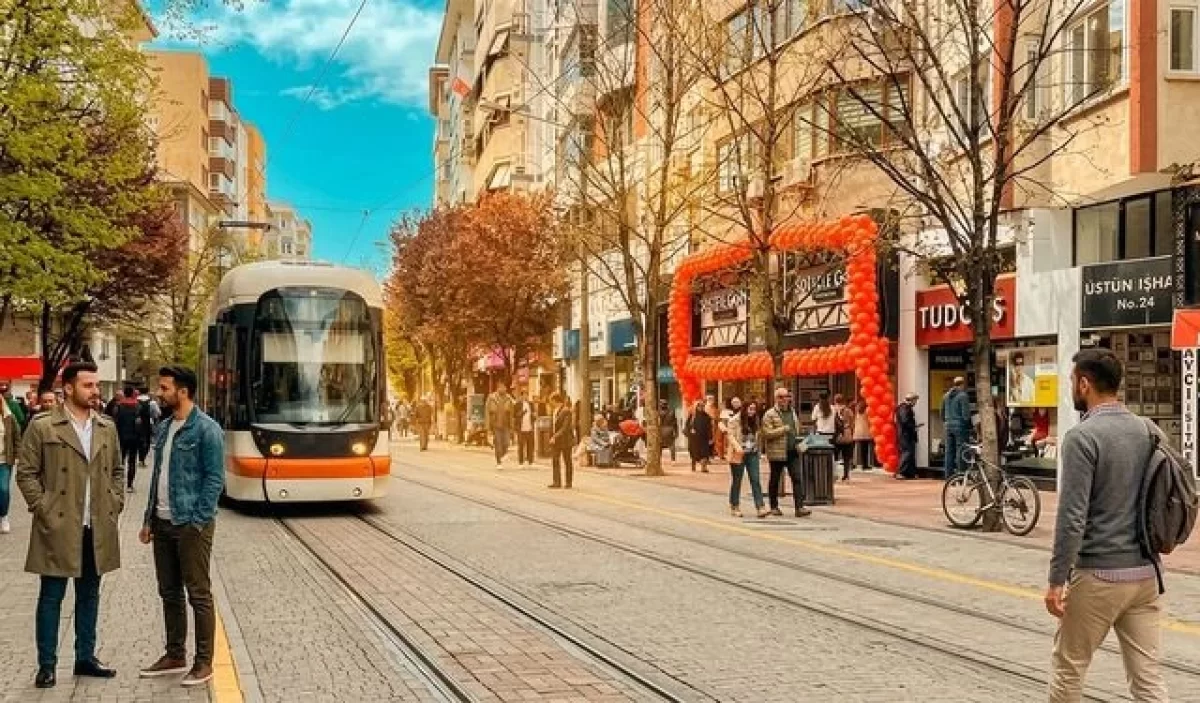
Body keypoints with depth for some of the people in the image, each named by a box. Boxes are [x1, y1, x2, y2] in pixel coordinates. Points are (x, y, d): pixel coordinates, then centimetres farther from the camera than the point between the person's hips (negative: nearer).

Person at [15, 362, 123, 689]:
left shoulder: (107, 428, 9)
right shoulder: (42, 426, -6)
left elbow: (117, 471, 18)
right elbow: (26, 473, -4)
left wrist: (116, 503, 6)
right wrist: (43, 509, -9)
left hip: (98, 529, 5)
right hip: (59, 528, -4)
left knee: (89, 595, 12)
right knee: (51, 597, 2)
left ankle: (85, 658, 23)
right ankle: (46, 664, 11)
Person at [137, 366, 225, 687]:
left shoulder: (206, 429, -12)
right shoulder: (163, 428, 11)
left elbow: (215, 479, -14)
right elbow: (157, 475, 17)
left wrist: (197, 522, -17)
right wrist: (148, 519, 13)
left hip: (191, 525, -8)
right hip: (162, 524, 8)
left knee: (199, 595, 0)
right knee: (169, 593, 14)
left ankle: (204, 663, 8)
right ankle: (175, 656, 26)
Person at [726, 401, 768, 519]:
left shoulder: (754, 420, 11)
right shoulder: (734, 420, -7)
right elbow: (731, 436, -12)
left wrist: (756, 449, 11)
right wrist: (737, 447, -27)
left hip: (752, 454, 4)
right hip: (738, 455, -4)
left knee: (756, 480, -5)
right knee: (736, 481, 5)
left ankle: (760, 508, -12)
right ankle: (734, 508, 17)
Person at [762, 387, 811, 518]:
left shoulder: (792, 412, 15)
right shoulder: (769, 415, -7)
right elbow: (767, 433, -16)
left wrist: (797, 441, 12)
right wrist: (784, 429, -16)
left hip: (793, 452, 5)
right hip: (777, 453, -5)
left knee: (798, 479, -6)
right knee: (775, 480, 8)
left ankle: (799, 507, -8)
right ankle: (774, 507, 20)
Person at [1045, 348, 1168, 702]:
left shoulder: (1082, 436, -15)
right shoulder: (1150, 431, 7)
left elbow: (1072, 518, -19)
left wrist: (1056, 580, -13)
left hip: (1098, 575, -6)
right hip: (1145, 573, 6)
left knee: (1069, 667, 12)